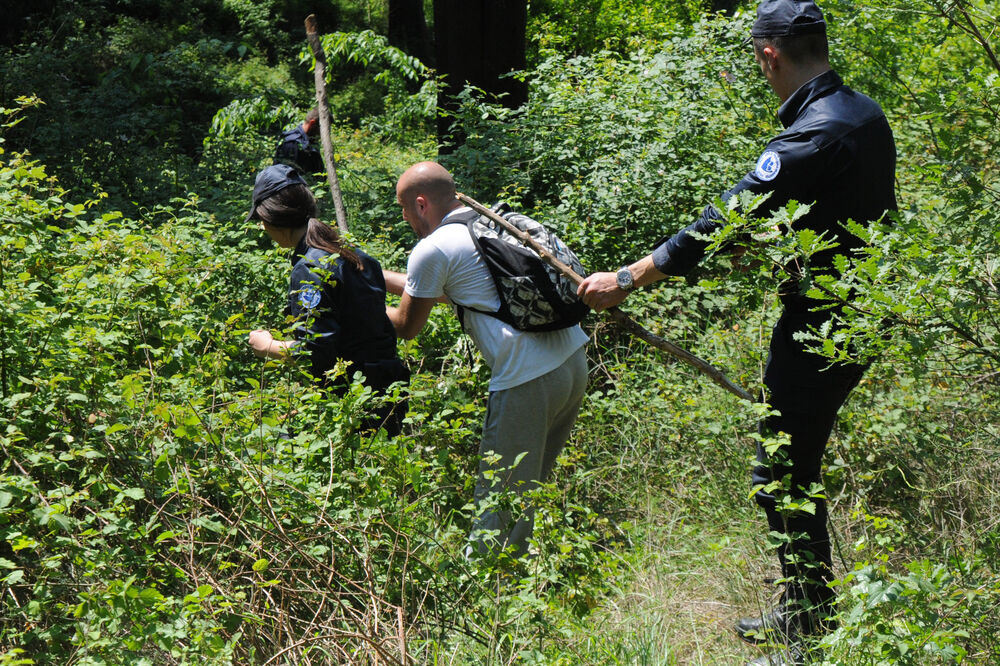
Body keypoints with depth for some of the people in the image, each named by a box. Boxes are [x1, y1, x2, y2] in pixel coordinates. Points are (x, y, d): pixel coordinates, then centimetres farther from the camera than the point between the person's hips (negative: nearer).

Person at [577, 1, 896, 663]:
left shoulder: (813, 137, -23)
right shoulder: (867, 114, 7)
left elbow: (724, 224, -26)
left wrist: (626, 279, -21)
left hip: (817, 328, -10)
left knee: (782, 479, -1)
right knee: (794, 464, 20)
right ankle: (803, 609, 33)